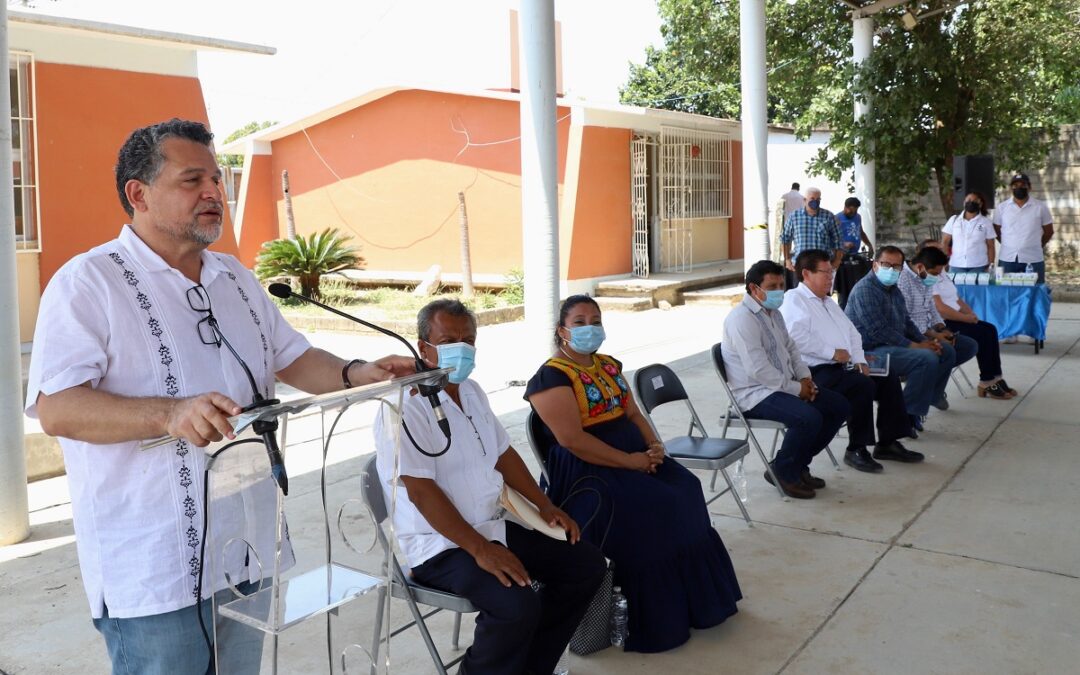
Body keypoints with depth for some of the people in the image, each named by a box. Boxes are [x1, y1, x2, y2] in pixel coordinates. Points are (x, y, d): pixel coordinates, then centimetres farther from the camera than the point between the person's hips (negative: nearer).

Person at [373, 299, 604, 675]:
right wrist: (480, 549, -26)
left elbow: (503, 454, 18)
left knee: (586, 565, 5)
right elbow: (421, 491, -24)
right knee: (517, 604, -31)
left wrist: (545, 506, 10)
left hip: (494, 526, 9)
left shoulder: (471, 391, 9)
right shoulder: (406, 405, -19)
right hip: (441, 545, -9)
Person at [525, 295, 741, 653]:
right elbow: (572, 440, -21)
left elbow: (633, 414, 15)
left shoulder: (609, 366, 15)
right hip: (586, 470, -8)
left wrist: (654, 444, -7)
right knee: (651, 509, -24)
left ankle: (695, 596, 0)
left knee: (685, 492, -12)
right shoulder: (552, 377, -12)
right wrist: (630, 461, -21)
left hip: (636, 455, 8)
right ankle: (659, 618, -9)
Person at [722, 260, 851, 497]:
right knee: (809, 417, -30)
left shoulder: (774, 313, 13)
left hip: (784, 385, 10)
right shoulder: (742, 318, -18)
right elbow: (758, 370, -24)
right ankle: (783, 472, -6)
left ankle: (799, 464, 11)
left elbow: (790, 348, 22)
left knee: (840, 407, 2)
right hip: (756, 394, -10)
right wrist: (796, 389, -17)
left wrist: (805, 378, 3)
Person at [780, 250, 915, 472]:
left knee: (889, 379, 0)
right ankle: (856, 450, -16)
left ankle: (887, 442, 8)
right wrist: (832, 353, -19)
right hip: (817, 372, -10)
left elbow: (851, 332, 26)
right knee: (863, 385, -28)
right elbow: (797, 337, -23)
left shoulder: (828, 302, 25)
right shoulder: (794, 299, -6)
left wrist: (859, 360, 8)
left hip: (843, 366, 10)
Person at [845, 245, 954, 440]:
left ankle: (923, 401, 10)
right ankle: (907, 415, -16)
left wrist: (925, 341, 2)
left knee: (947, 352, 10)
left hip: (893, 345, 11)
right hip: (872, 351, -11)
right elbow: (878, 331, -23)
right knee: (927, 359, -27)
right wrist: (914, 346, -21)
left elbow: (907, 322, 21)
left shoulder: (894, 290, 17)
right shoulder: (865, 290, -16)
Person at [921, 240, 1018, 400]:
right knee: (982, 333, -18)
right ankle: (987, 383, -9)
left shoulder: (943, 276, 19)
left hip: (956, 320, 10)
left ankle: (995, 378, -4)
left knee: (990, 329, -5)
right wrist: (966, 318, -12)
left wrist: (971, 314, 2)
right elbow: (940, 309, -21)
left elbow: (958, 300, 22)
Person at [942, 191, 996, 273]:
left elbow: (990, 246, 7)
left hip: (978, 266, -1)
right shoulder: (954, 220, 8)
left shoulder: (986, 222, 6)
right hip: (956, 266, 1)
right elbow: (945, 242, 9)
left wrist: (991, 266, 0)